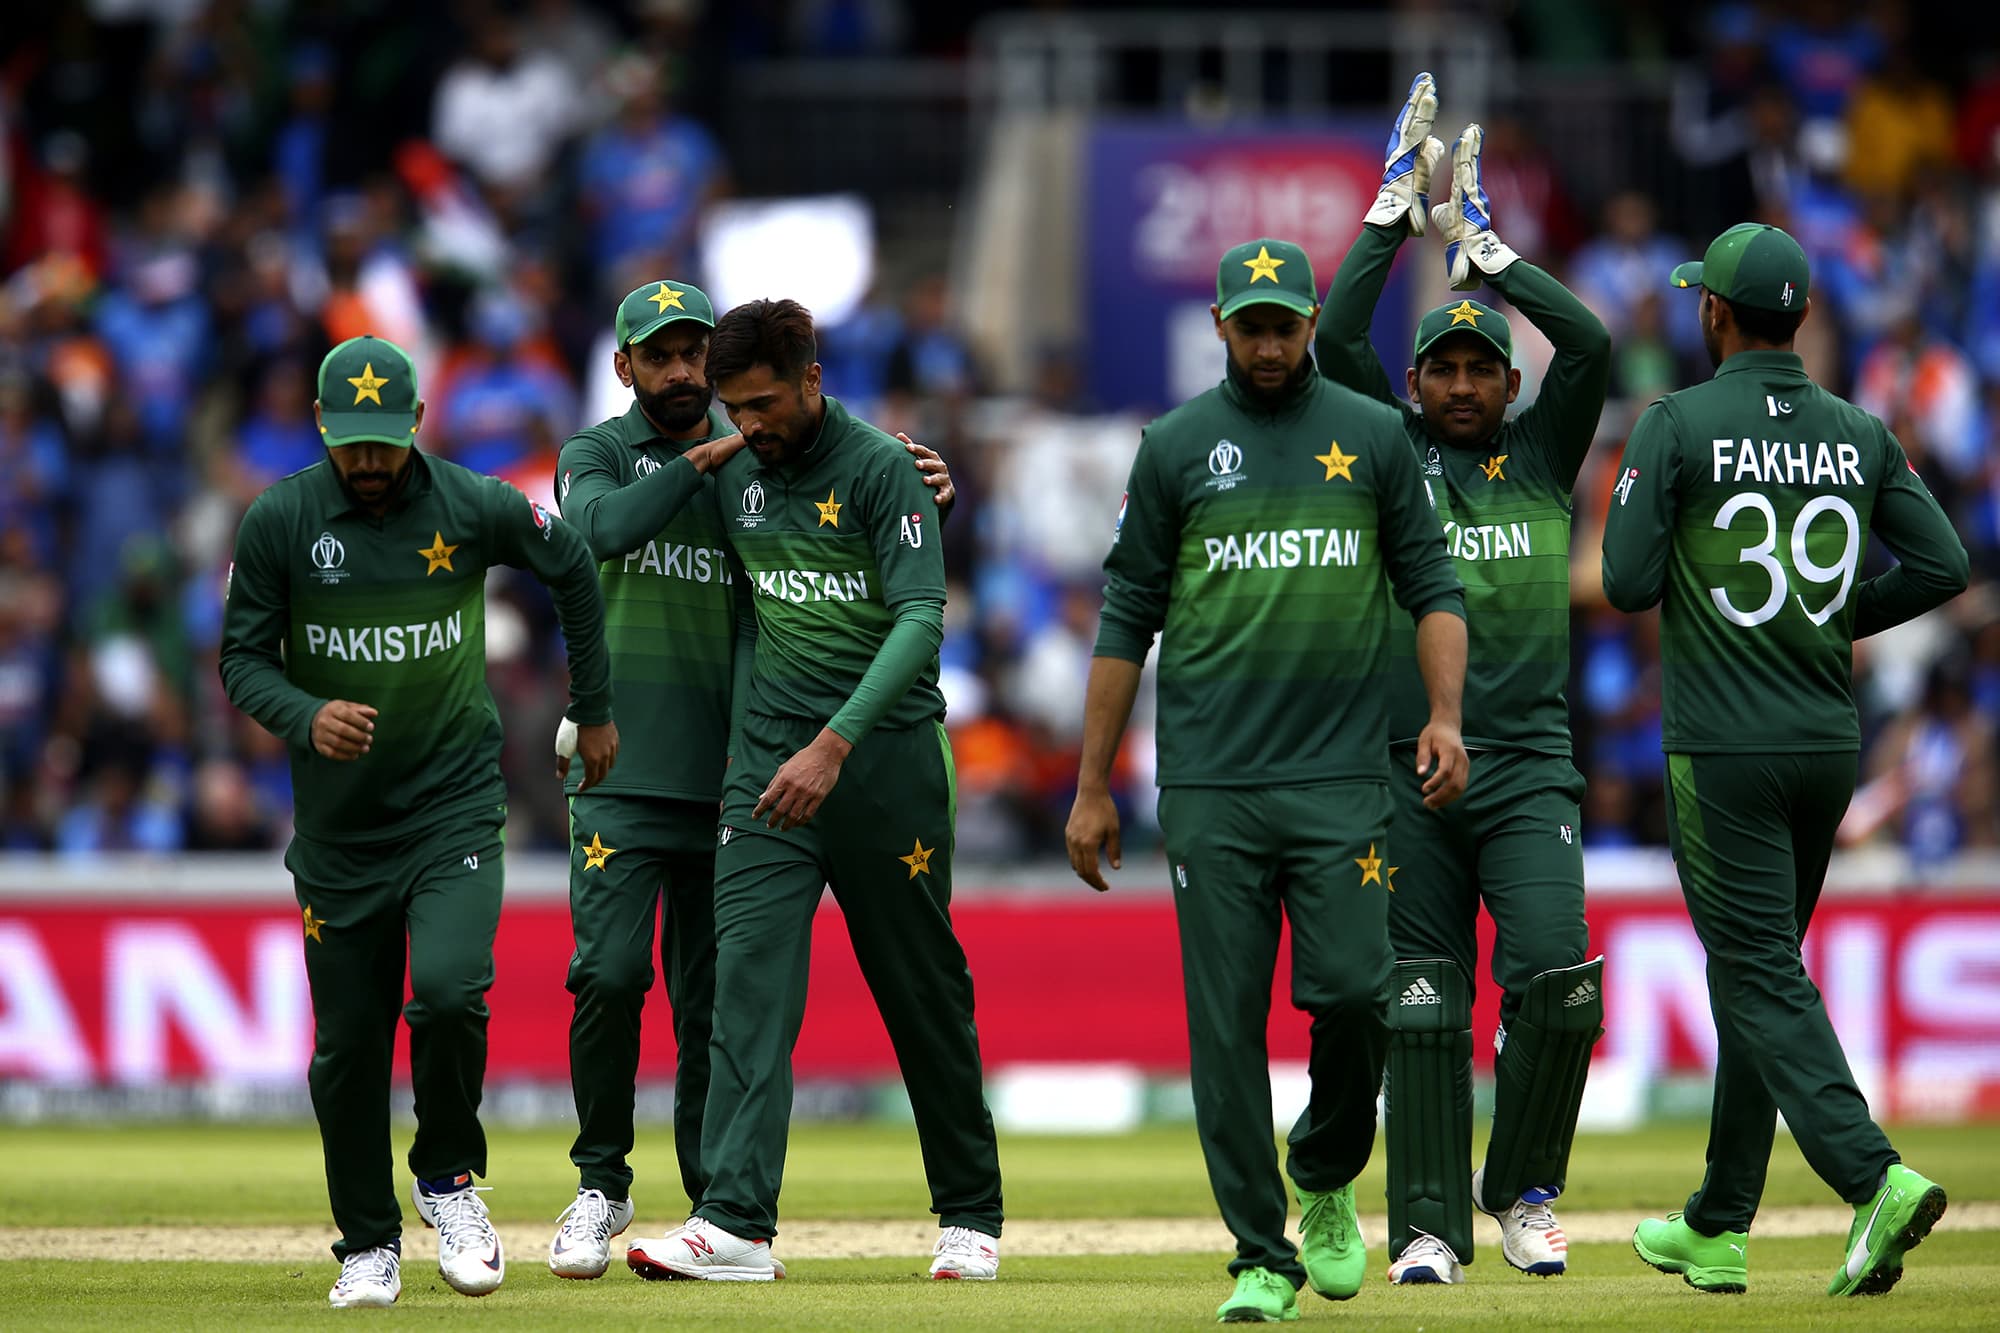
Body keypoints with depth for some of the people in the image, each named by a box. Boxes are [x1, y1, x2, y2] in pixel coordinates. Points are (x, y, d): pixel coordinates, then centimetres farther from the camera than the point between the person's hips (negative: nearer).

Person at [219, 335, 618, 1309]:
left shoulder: (478, 508, -6)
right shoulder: (279, 523, -6)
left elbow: (571, 570, 13)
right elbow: (242, 660, -2)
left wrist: (594, 711, 18)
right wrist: (305, 717, -23)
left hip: (455, 805, -1)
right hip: (338, 822, 1)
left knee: (449, 991, -22)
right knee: (348, 1043, 3)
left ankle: (450, 1181, 3)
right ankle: (368, 1245, 20)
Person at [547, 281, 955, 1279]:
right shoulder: (598, 455, 6)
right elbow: (605, 525, -17)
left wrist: (923, 487, -10)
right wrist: (713, 454, -23)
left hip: (729, 775, 2)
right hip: (623, 772, -2)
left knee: (715, 1000, 2)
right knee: (609, 974, -11)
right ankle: (600, 1188, 4)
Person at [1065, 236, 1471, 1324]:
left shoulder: (1372, 437, 9)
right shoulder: (1176, 447, 8)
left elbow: (1430, 587, 9)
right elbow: (1128, 620, 9)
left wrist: (1445, 717, -7)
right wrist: (1091, 787, 7)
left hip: (1343, 780, 0)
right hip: (1209, 785, 0)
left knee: (1351, 989, -10)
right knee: (1225, 1018, -2)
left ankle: (1327, 1179, 18)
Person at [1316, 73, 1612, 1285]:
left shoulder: (1542, 457, 13)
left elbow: (1591, 344, 0)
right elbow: (1338, 337, 1)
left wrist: (1486, 248, 5)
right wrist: (1396, 215, 3)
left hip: (1529, 764, 0)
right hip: (1408, 766, 0)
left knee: (1559, 977, -15)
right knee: (1423, 1002, -2)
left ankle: (1523, 1189, 4)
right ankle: (1429, 1227, 0)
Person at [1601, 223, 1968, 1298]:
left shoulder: (1678, 426, -9)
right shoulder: (1858, 434, 5)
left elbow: (1627, 583, -12)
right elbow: (1943, 565, 1)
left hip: (1722, 752, -6)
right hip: (1830, 744, 6)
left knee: (1762, 978, -7)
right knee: (1755, 972, 16)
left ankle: (1874, 1179, -28)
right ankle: (1717, 1230, 22)